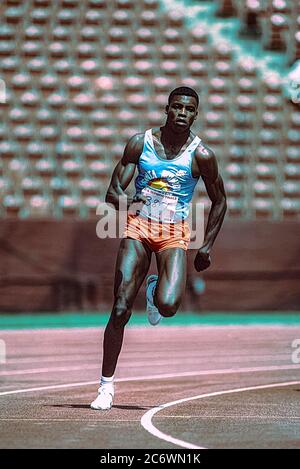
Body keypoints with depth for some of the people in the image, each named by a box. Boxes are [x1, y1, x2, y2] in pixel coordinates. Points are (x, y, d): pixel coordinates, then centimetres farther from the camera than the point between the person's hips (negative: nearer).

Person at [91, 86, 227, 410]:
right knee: (121, 309, -9)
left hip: (174, 234, -1)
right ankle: (106, 385, 1)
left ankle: (156, 292, 18)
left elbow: (219, 202, 9)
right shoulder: (140, 143, -1)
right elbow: (112, 192, -2)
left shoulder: (201, 155, -4)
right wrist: (124, 201, -26)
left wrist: (207, 247, 4)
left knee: (168, 306, -22)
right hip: (138, 226, 1)